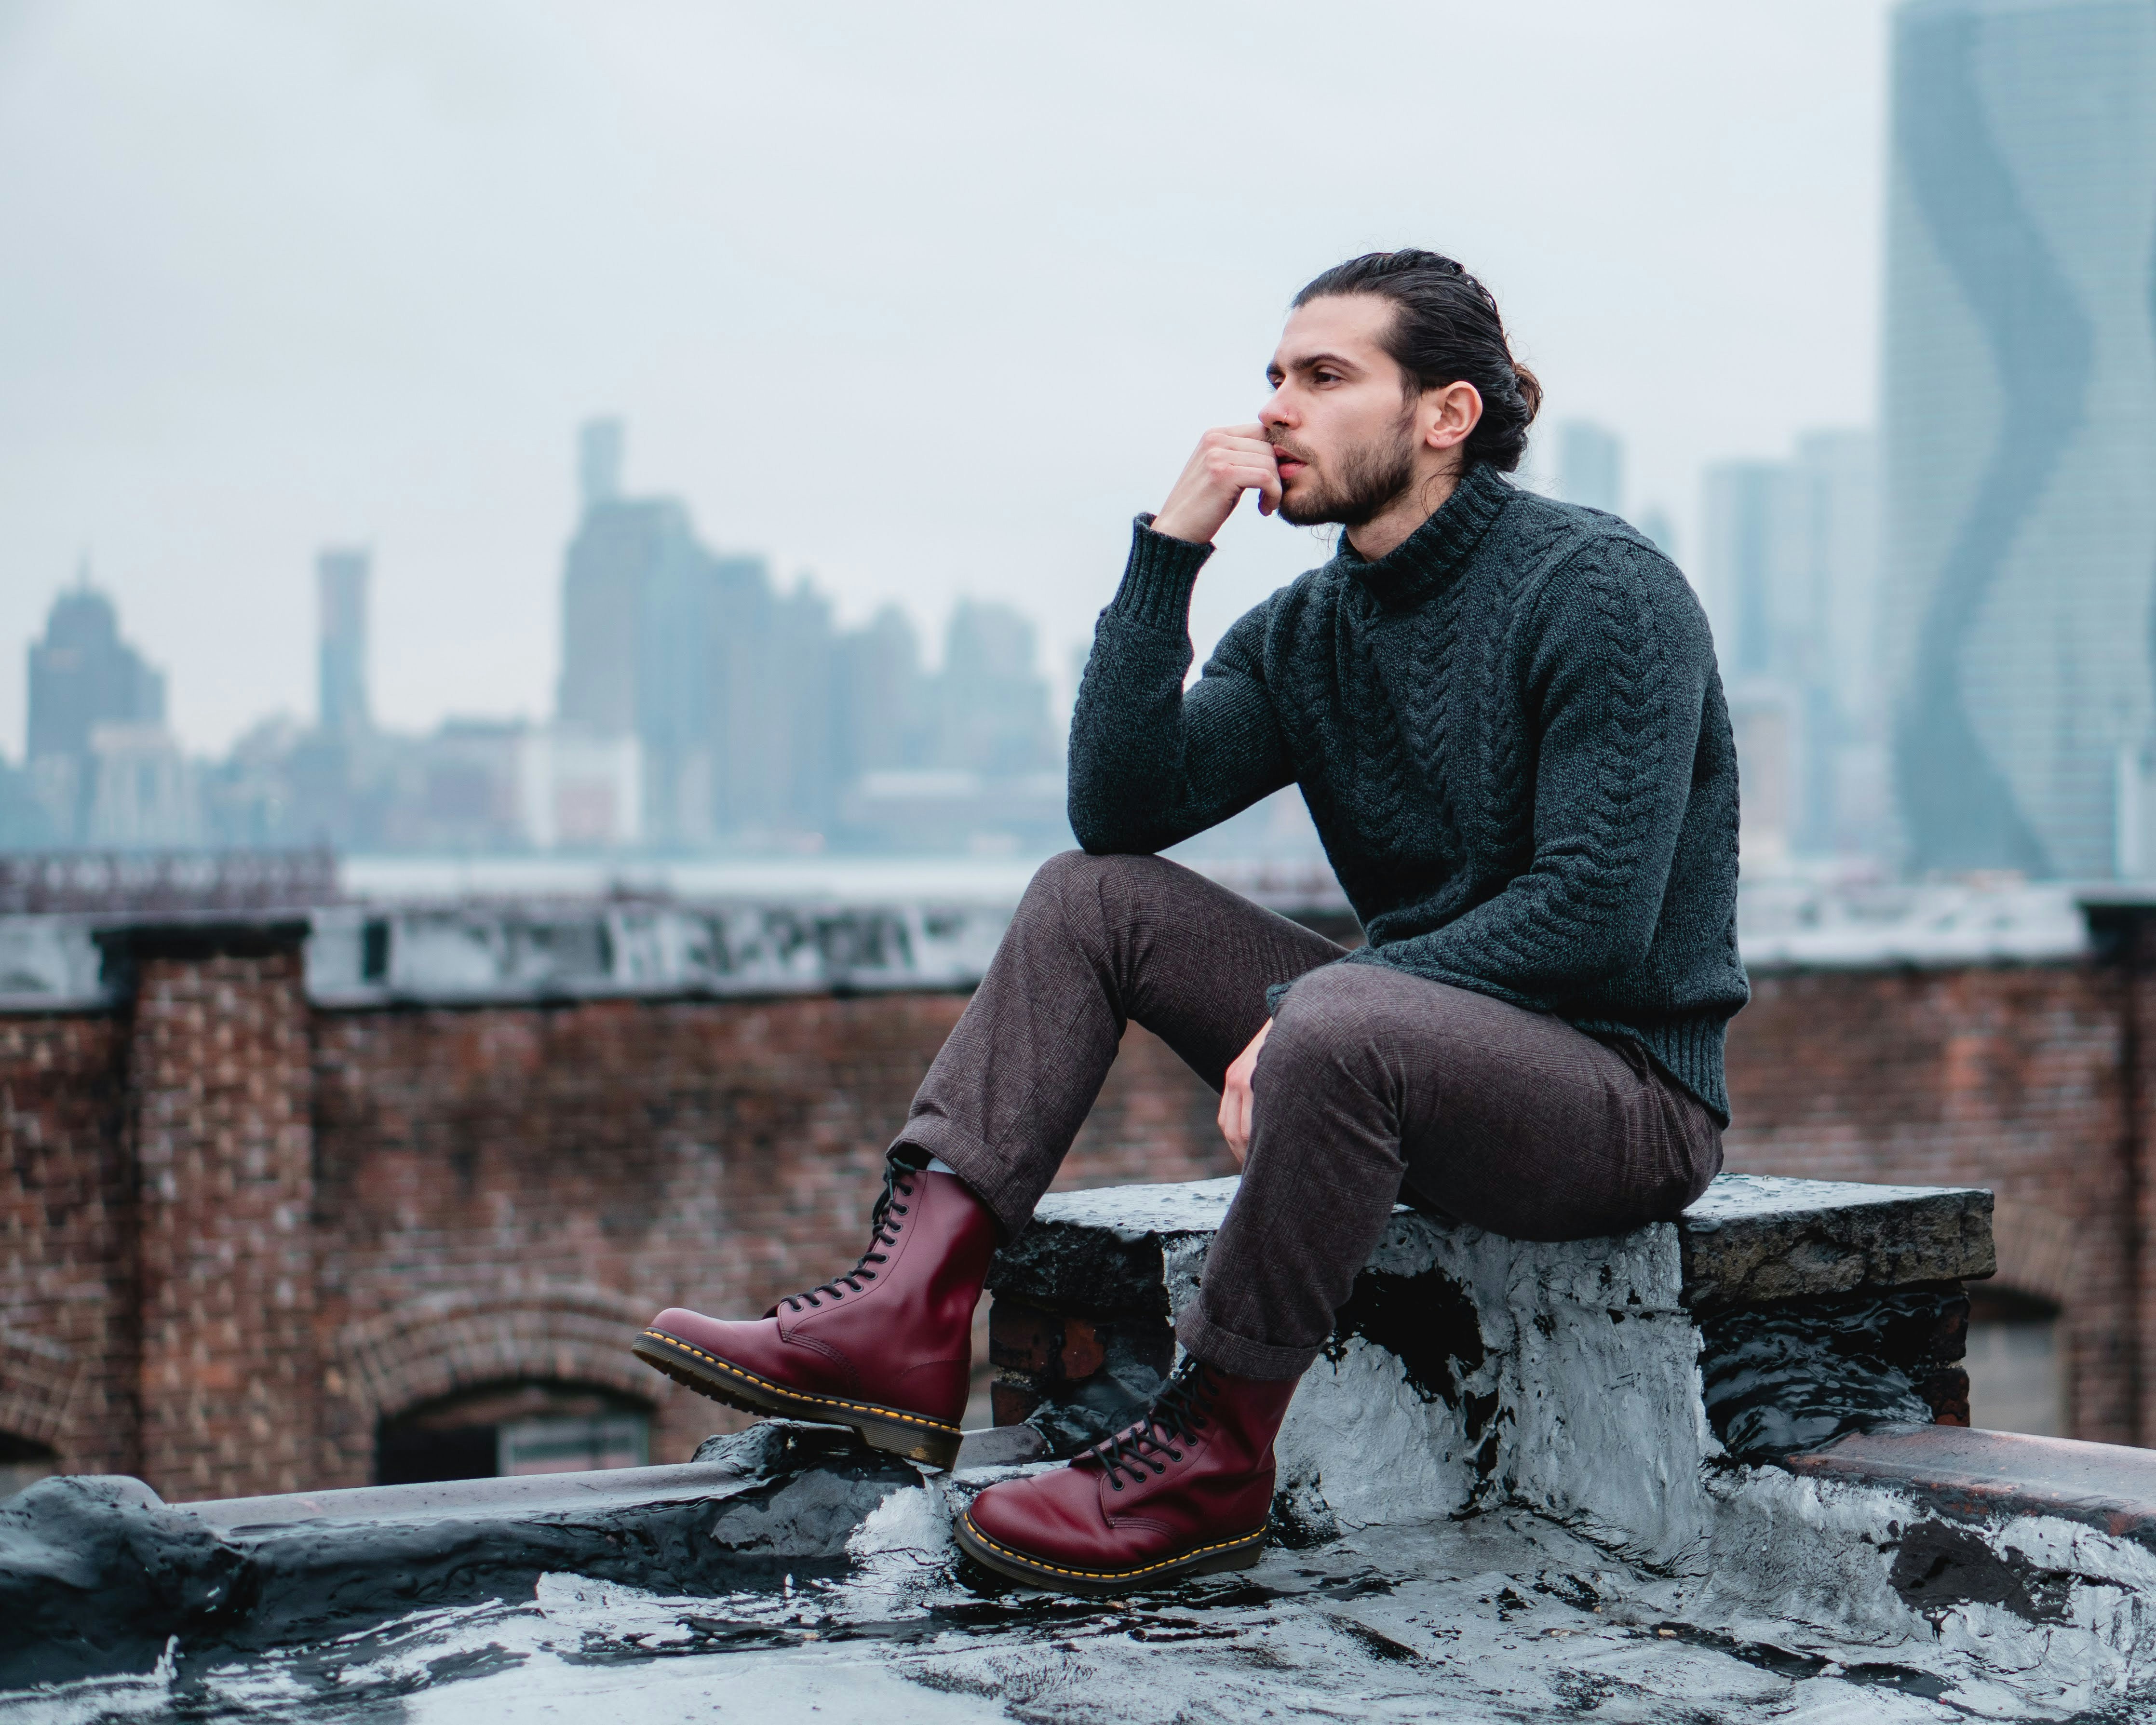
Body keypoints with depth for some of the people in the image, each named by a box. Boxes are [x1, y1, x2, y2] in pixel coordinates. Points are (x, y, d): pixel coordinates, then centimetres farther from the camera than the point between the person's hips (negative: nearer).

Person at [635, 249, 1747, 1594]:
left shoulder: (1602, 591, -12)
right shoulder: (1307, 631, 9)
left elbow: (1595, 918, -21)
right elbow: (1122, 806, -3)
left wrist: (1301, 1007, -22)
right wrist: (1170, 548, -11)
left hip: (1629, 1091, -7)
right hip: (1413, 1062, 7)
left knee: (1338, 1021, -37)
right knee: (1092, 895, -3)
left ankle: (1215, 1459, -21)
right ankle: (910, 1319, -17)